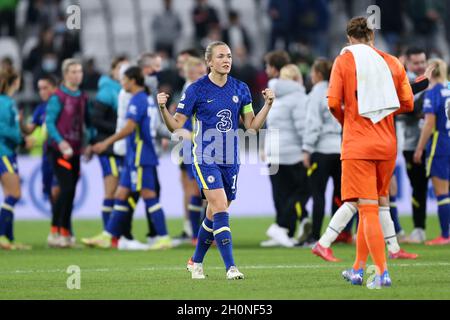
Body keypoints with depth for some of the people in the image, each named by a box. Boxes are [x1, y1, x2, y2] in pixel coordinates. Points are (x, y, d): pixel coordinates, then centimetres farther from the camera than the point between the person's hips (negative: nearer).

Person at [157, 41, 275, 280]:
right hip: (205, 159, -5)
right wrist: (163, 108, -20)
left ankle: (196, 261, 31)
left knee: (215, 215, 12)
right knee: (220, 208, -19)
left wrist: (268, 104, -4)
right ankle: (230, 267, -20)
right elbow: (176, 125, -3)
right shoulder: (196, 90, -6)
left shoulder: (240, 89, 6)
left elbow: (252, 125, 9)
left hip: (230, 160, 5)